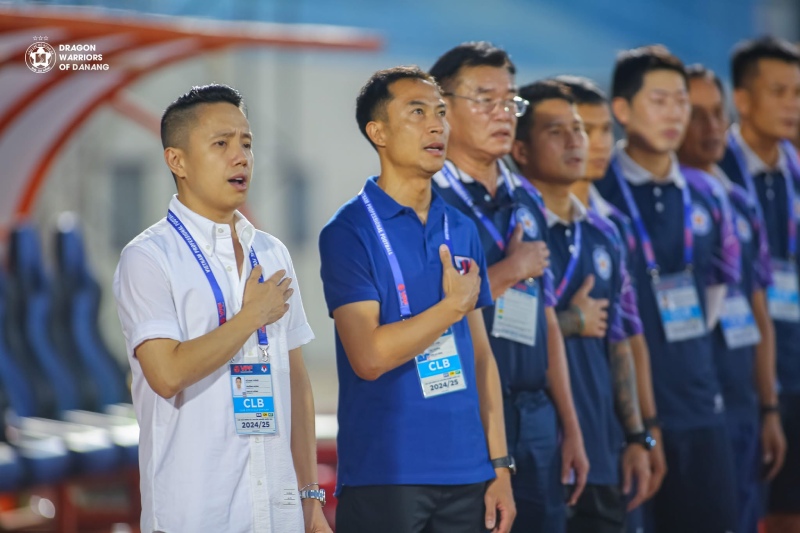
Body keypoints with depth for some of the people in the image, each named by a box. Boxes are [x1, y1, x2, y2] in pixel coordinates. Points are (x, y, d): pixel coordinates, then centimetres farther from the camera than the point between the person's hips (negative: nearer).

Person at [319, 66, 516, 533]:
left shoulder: (463, 231, 11)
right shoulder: (350, 231, -6)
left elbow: (480, 355, 12)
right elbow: (369, 356, -16)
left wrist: (500, 465, 7)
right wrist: (454, 305, -6)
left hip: (466, 475, 5)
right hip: (384, 475, -5)